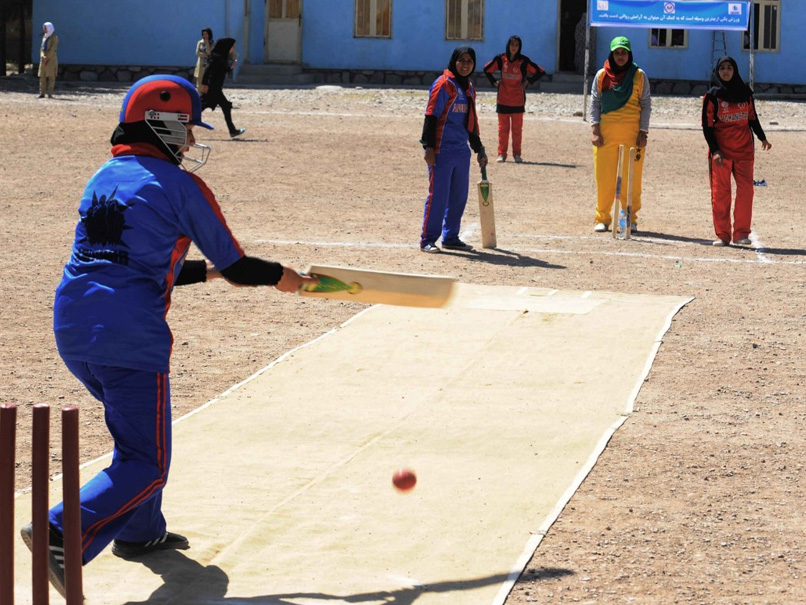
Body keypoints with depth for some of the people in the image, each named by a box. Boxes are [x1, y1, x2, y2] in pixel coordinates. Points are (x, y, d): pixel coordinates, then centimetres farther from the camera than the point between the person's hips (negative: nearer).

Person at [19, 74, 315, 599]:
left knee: (137, 427, 30)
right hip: (130, 339, -8)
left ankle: (140, 531, 35)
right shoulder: (180, 186, -2)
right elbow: (237, 267, 2)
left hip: (72, 332, 8)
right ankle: (62, 536, -20)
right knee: (145, 463, -3)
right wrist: (281, 276, 22)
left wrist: (206, 270, 34)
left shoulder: (102, 180, 19)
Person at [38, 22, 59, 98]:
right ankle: (42, 93, 3)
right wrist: (42, 56, -4)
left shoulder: (54, 37, -4)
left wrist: (47, 58, -14)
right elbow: (42, 47, 13)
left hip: (51, 59, -7)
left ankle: (50, 94, -10)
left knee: (51, 77, -8)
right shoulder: (44, 37, 16)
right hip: (44, 59, 7)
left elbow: (53, 49, -11)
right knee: (42, 76, 2)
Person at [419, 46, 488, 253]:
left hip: (462, 150, 8)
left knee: (459, 196, 11)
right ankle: (427, 240, 0)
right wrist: (429, 147, -18)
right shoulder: (443, 84, -9)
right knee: (438, 195, -6)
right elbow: (431, 116, -12)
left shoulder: (469, 87, 16)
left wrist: (479, 149, 25)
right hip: (442, 150, -8)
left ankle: (451, 238, 21)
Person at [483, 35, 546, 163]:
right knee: (503, 128, 4)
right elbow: (487, 70, 16)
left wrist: (528, 81, -2)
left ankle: (517, 154, 9)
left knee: (517, 128, 2)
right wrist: (494, 82, 8)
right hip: (503, 100, 1)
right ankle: (501, 154, 8)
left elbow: (540, 72, 3)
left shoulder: (524, 61, -3)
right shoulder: (500, 59, 1)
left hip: (518, 101, -1)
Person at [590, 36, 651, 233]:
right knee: (604, 177, 0)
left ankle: (630, 219, 8)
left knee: (632, 177, 0)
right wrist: (595, 130, -2)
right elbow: (595, 104, 8)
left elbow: (646, 105, 6)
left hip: (632, 132, -1)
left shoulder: (639, 76, 5)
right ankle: (602, 218, 8)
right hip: (606, 131, 1)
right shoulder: (601, 76, 8)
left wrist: (643, 133, -2)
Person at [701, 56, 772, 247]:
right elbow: (707, 125, -3)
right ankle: (722, 234, 3)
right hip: (721, 150, -2)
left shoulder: (745, 92, 7)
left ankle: (741, 233, 1)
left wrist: (762, 138, 18)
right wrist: (715, 150, -12)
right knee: (720, 193, -2)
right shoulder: (712, 95, -1)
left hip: (744, 150, 2)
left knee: (745, 191, -4)